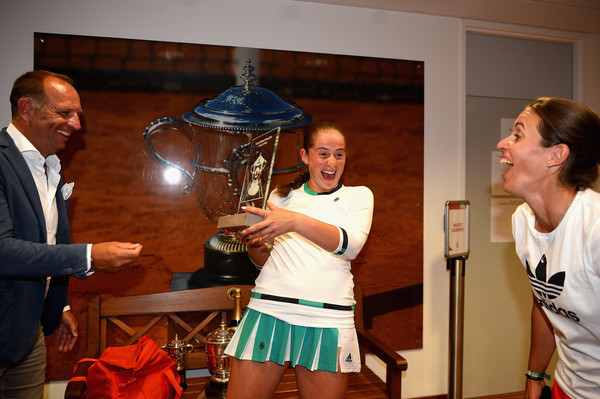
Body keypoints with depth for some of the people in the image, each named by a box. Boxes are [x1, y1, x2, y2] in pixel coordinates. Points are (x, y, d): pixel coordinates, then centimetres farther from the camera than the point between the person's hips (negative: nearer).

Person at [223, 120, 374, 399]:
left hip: (326, 319, -1)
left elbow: (351, 244, -11)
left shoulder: (358, 195, 9)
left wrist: (296, 221, -26)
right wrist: (252, 242, -2)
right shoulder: (282, 195, 16)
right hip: (268, 310, 2)